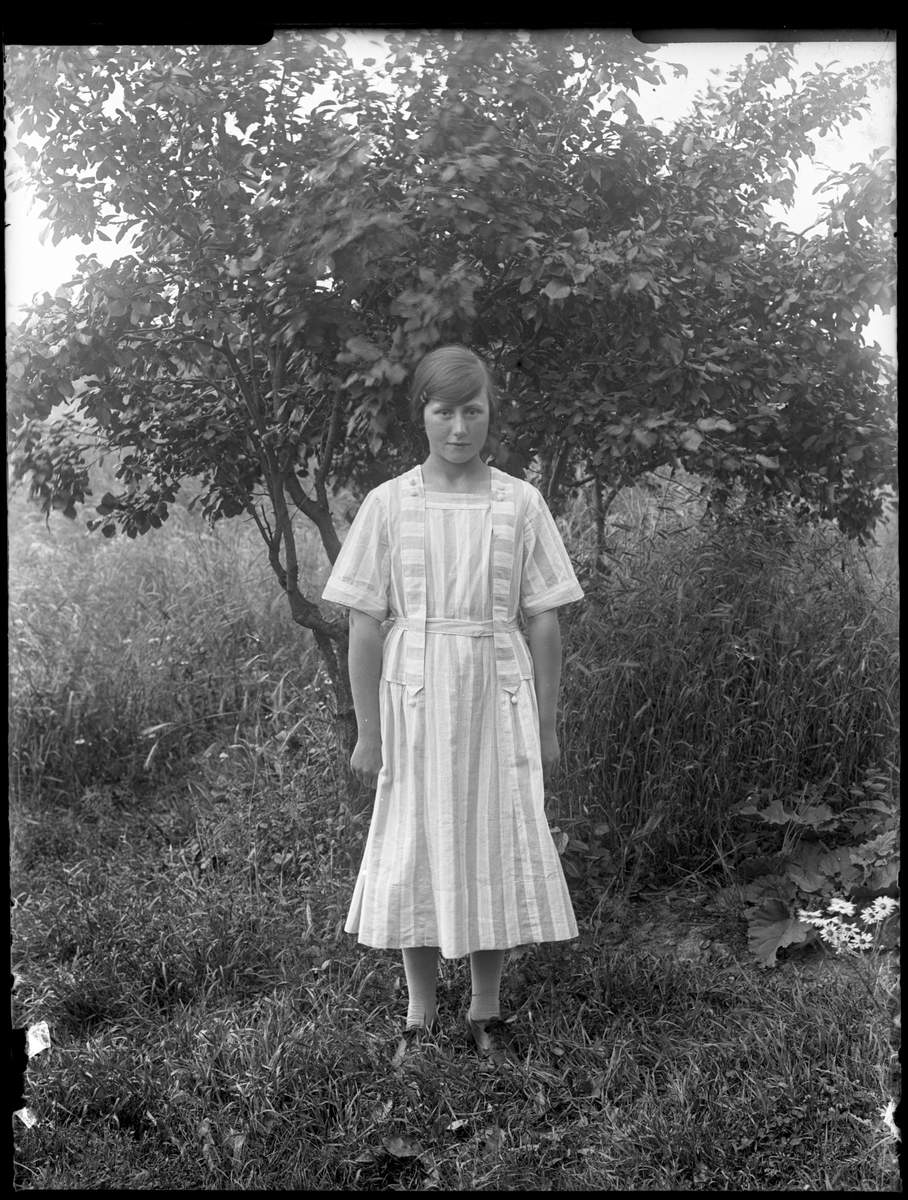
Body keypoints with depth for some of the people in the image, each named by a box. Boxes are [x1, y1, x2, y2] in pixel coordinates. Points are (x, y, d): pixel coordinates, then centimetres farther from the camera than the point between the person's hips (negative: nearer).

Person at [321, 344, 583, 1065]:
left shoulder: (520, 504, 1)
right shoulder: (389, 504, -1)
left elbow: (544, 622, 3)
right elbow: (364, 625, -1)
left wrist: (547, 726, 2)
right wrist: (367, 731, -3)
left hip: (498, 695, 1)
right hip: (414, 699, 0)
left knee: (497, 849, 5)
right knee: (414, 851, 6)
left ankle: (486, 1012, 22)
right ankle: (420, 1014, 22)